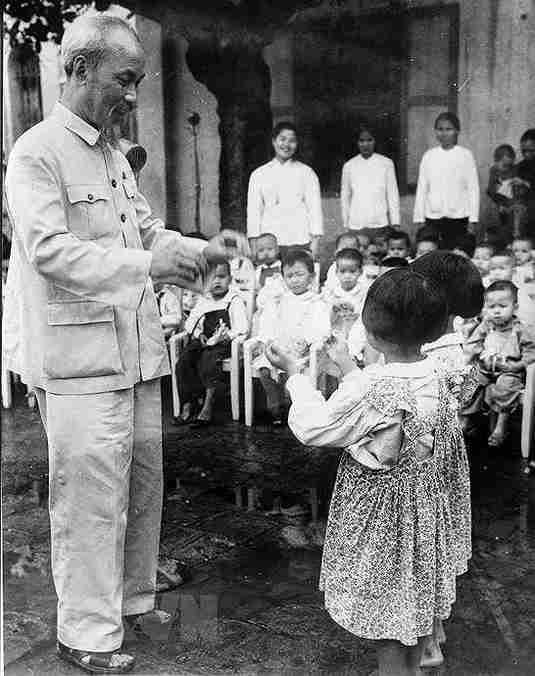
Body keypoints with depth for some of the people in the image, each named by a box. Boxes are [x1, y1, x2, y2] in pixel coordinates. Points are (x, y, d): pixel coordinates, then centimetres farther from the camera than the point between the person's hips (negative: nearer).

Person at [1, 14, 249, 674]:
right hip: (78, 357, -8)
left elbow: (148, 233, 21)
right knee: (91, 492, -3)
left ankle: (134, 597, 33)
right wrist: (145, 264, -28)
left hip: (135, 350, 8)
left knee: (143, 477, 15)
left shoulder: (114, 158, 17)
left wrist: (203, 249, 2)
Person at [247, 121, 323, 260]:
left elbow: (315, 207, 4)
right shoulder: (258, 175, 10)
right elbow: (253, 211, 9)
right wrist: (254, 247, 2)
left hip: (300, 243, -1)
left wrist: (315, 242, -5)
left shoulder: (306, 173, 7)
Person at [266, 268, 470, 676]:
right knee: (415, 604, 23)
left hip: (378, 514, -7)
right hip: (426, 514, 7)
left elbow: (313, 429, -18)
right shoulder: (441, 381, -8)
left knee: (385, 617, 10)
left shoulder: (366, 389, -28)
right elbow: (450, 444, 5)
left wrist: (295, 374, -6)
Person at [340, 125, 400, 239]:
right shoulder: (349, 166, 6)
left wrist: (395, 223, 0)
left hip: (380, 224, -1)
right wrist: (346, 224, 11)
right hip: (356, 225, 1)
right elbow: (345, 196, 12)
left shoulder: (386, 163, 3)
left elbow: (393, 194, 4)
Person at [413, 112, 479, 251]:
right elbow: (421, 189, 9)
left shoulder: (465, 155, 2)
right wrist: (419, 218, 5)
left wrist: (473, 219, -3)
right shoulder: (429, 156, 7)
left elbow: (473, 188, 2)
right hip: (433, 218, 2)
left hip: (459, 218, -1)